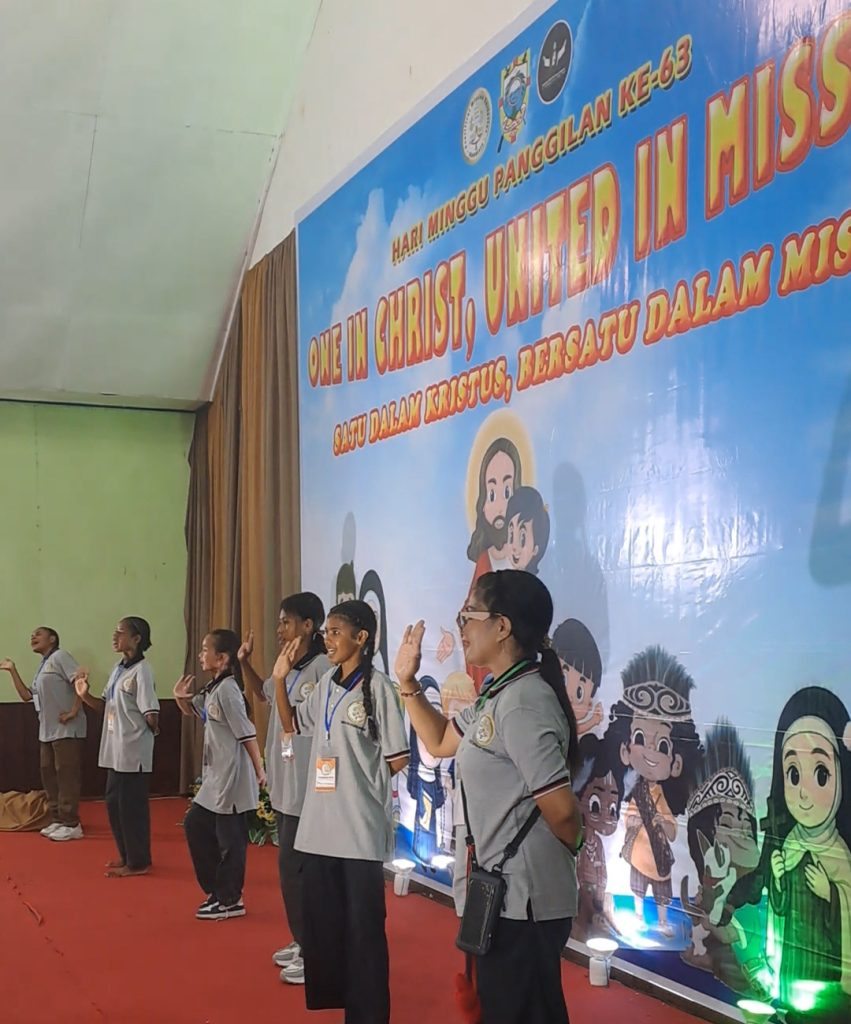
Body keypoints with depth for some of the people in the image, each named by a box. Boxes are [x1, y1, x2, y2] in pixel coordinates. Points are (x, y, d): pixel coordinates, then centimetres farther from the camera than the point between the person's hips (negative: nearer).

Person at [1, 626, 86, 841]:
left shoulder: (59, 656, -7)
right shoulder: (42, 667, 21)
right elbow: (27, 695, 19)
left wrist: (74, 711, -21)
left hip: (66, 729, -10)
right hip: (47, 731, 10)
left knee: (66, 776, -7)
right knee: (49, 775, 11)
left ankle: (71, 824, -3)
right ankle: (57, 821, 19)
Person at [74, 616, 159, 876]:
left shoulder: (141, 671, -17)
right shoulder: (118, 669, 11)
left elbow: (152, 715, -20)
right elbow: (107, 707, 13)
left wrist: (148, 731, -1)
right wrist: (85, 695, -2)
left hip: (133, 751, -9)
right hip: (116, 749, 9)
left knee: (131, 805, -1)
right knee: (114, 803, 15)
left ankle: (138, 862, 10)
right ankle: (127, 856, 29)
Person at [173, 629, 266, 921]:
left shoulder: (227, 689, -19)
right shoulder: (213, 688, 10)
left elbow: (247, 733, -19)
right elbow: (191, 710, 27)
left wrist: (259, 771, -17)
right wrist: (181, 697, 5)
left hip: (232, 777, -10)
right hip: (216, 776, 10)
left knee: (230, 838, 0)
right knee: (195, 825, 17)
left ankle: (230, 901, 12)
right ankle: (217, 889, 26)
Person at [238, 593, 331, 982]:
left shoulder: (322, 667, -16)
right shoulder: (287, 671, 11)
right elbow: (262, 692, 31)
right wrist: (244, 662, 17)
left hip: (308, 789, -9)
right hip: (285, 786, 9)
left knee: (294, 867, -6)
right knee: (292, 867, 15)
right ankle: (303, 943, 26)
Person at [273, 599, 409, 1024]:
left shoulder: (377, 686, -12)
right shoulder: (326, 685, 9)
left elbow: (398, 759, -10)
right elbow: (292, 725, 23)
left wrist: (358, 776, 4)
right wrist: (280, 680, 10)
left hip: (360, 826, -7)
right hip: (321, 822, 7)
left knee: (363, 926, 2)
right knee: (321, 920, 15)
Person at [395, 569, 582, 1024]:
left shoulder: (523, 703, -25)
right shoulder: (497, 695, 8)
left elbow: (561, 810, -27)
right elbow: (440, 742, 23)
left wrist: (568, 851, -6)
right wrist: (408, 683, 12)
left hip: (522, 898, -10)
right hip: (505, 892, 10)